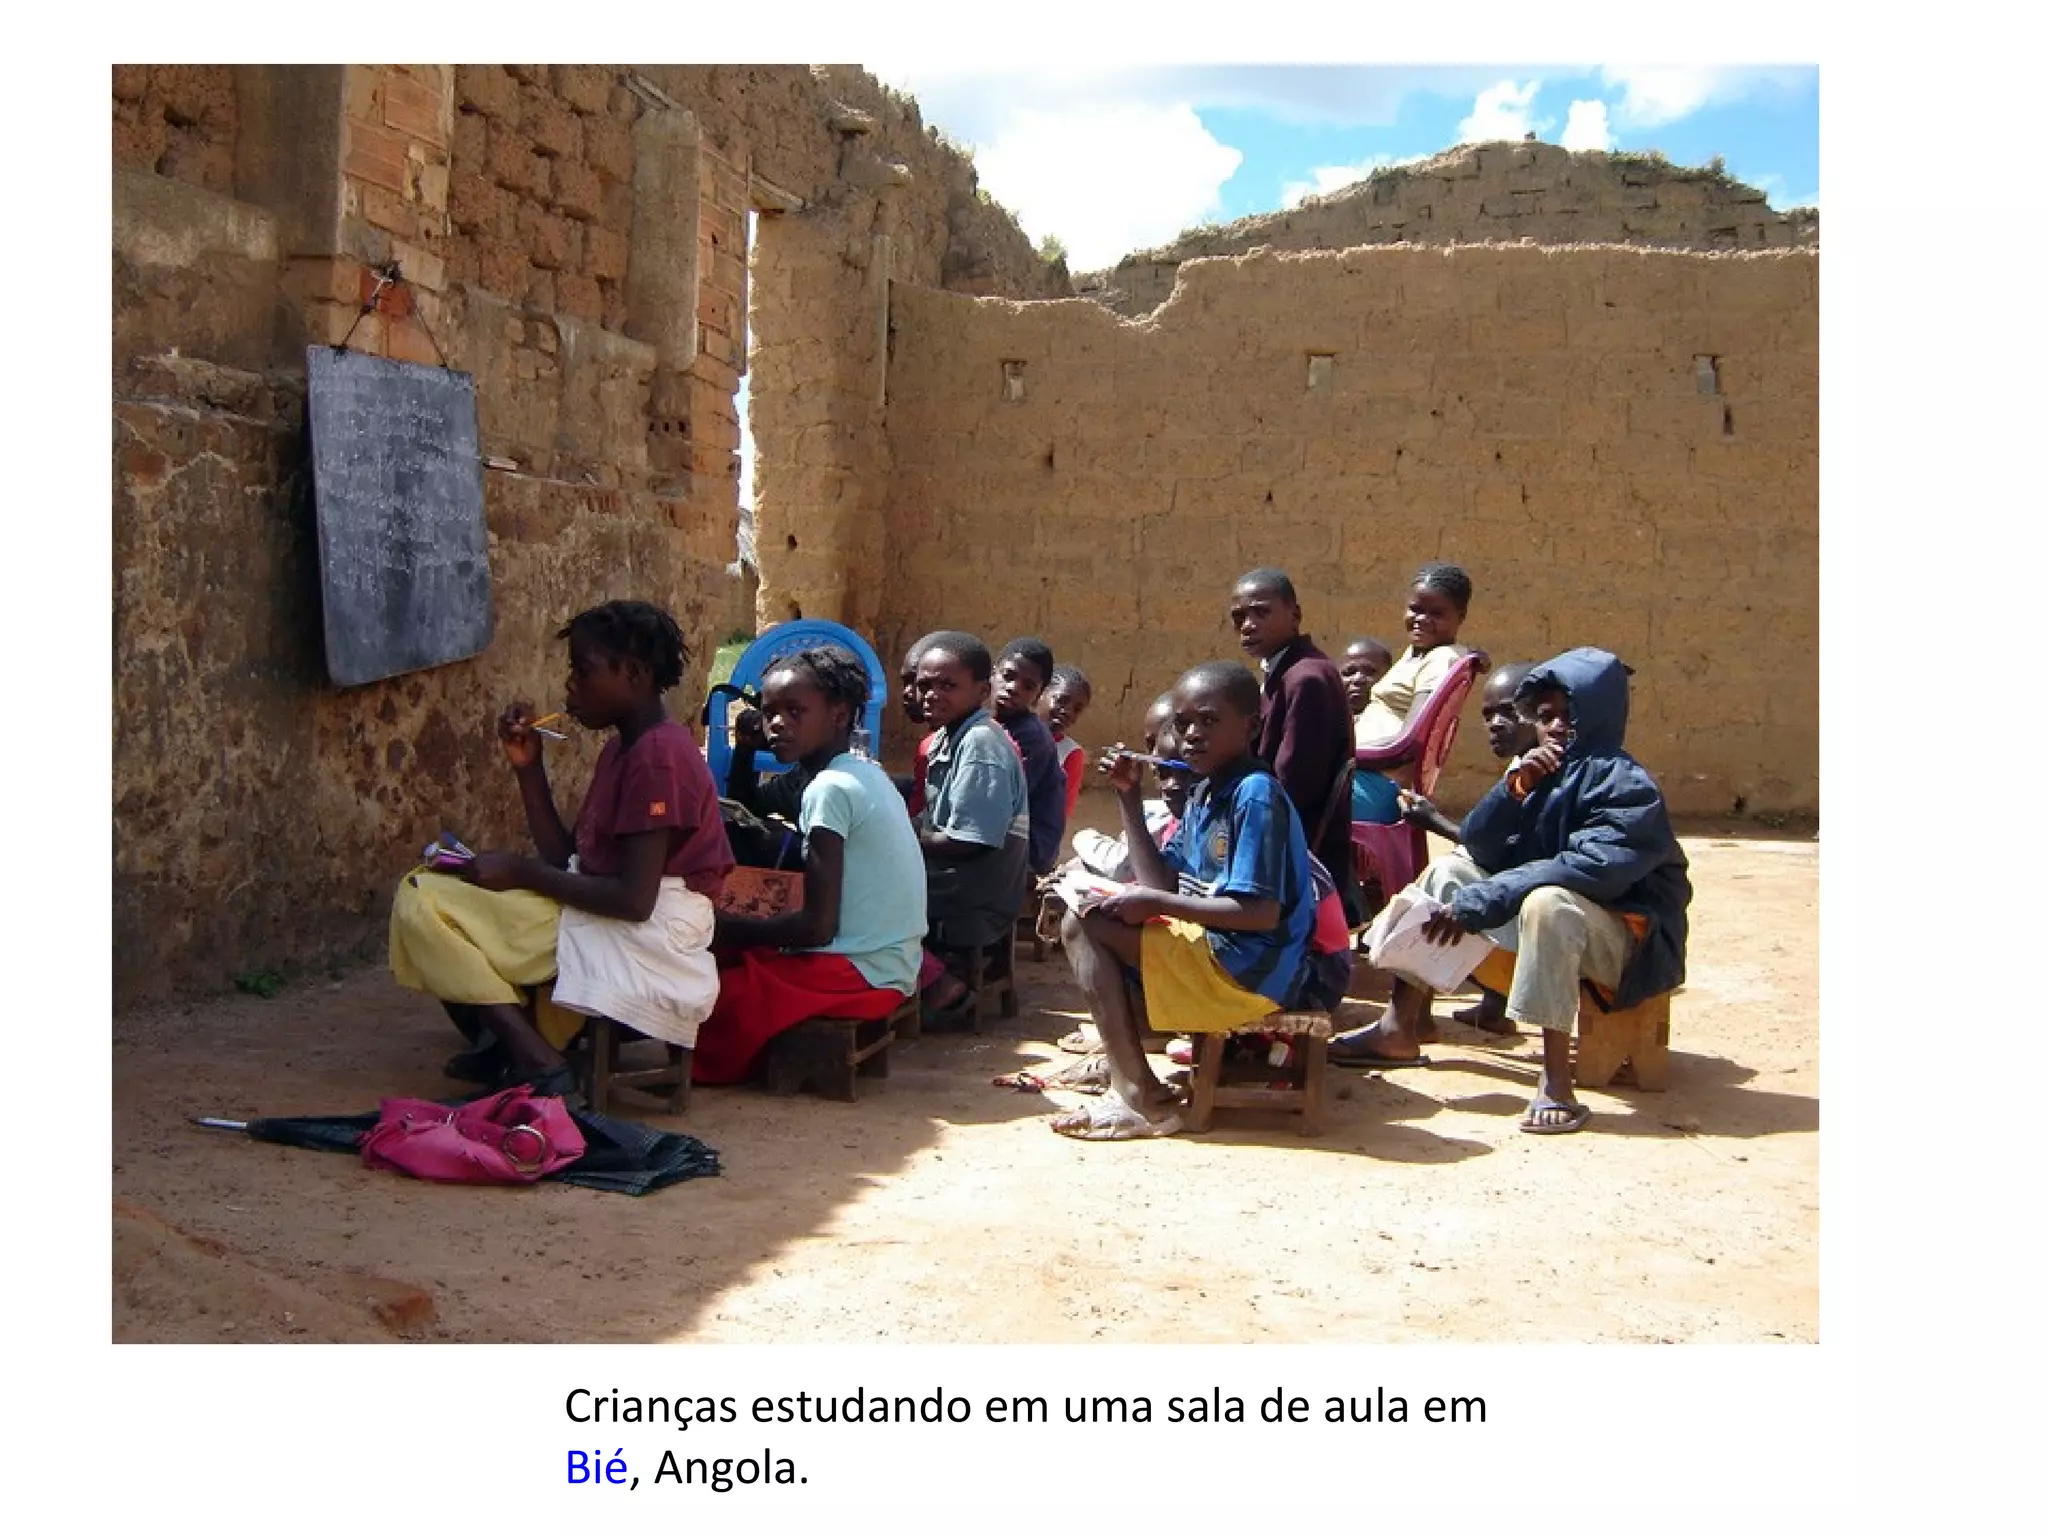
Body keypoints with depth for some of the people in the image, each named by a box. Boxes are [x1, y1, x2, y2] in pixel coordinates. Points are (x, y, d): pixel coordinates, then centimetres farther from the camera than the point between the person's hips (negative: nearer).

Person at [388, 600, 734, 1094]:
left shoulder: (657, 755, -15)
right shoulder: (623, 748, 16)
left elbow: (634, 899, -22)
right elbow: (566, 858, 13)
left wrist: (522, 871, -13)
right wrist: (528, 768, 6)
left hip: (642, 939, -11)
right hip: (595, 917, 11)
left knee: (419, 901, -12)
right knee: (423, 892, 19)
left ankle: (539, 1066, -16)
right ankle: (514, 1044, 0)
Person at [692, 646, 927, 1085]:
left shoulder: (829, 788, -17)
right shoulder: (867, 774, 10)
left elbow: (818, 925, -18)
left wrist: (729, 928, -7)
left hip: (856, 975, -10)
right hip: (887, 966, 10)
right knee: (734, 956, 18)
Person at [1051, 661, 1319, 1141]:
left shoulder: (1256, 794, -16)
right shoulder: (1203, 794, 12)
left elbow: (1262, 913, -23)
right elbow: (1161, 884, 9)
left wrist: (1156, 903, -19)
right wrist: (1128, 795, 6)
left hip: (1248, 970, -10)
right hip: (1209, 947, 10)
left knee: (1084, 923, -15)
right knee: (1086, 911, 16)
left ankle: (1137, 1096, -14)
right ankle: (1114, 1050, 5)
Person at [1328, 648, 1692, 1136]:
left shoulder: (1626, 785, -17)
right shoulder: (1544, 772, 5)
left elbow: (1594, 868, -32)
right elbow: (1478, 846, 3)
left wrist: (1477, 903, -30)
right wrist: (1515, 789, -17)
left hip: (1629, 936, -8)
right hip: (1551, 926, 8)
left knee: (1548, 901, -37)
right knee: (1447, 870, 2)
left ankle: (1556, 1082, -36)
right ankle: (1398, 1029, 0)